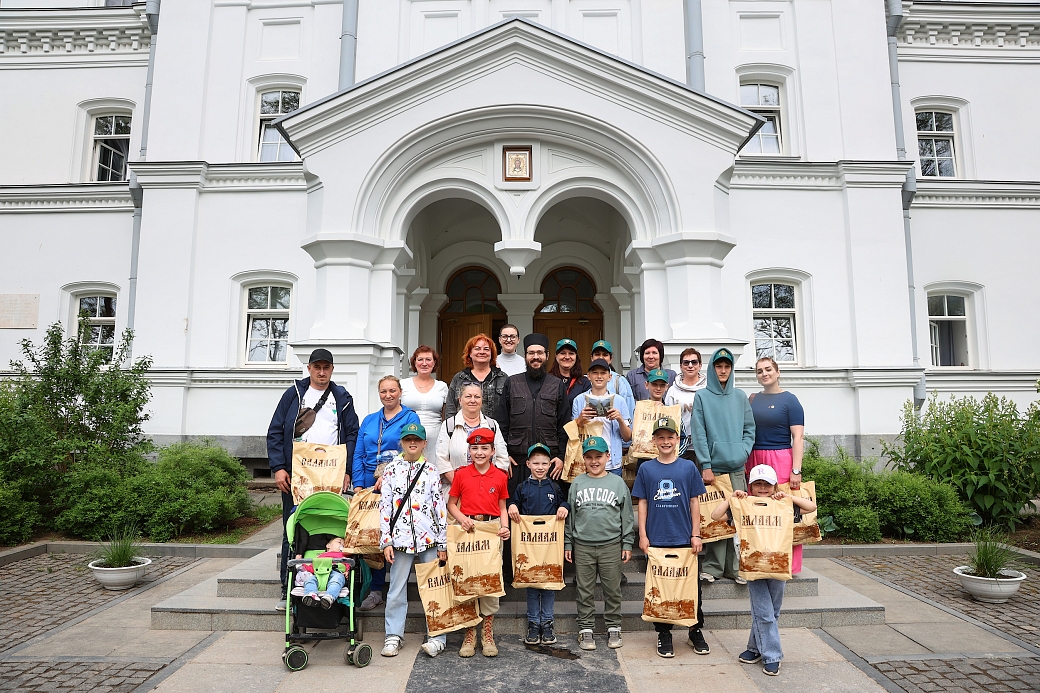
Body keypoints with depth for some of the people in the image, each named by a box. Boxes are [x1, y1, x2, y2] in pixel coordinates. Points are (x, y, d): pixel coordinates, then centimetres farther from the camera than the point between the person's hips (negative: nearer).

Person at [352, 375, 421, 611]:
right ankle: (375, 589, 13)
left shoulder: (410, 418, 2)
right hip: (369, 485, 4)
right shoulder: (369, 420, 16)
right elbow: (358, 455, 13)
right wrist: (358, 484, 1)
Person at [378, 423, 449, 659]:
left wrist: (442, 544, 2)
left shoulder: (431, 471, 6)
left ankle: (436, 637, 12)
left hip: (429, 540, 0)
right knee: (397, 590, 7)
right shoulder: (391, 469, 6)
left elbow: (440, 508, 5)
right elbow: (385, 505, 4)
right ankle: (393, 636, 21)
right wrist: (386, 541, -2)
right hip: (400, 539, 0)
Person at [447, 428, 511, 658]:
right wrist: (461, 517, -10)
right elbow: (451, 503, 8)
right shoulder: (461, 474, 3)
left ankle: (488, 635, 19)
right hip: (467, 530, 0)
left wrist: (505, 527, -7)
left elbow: (502, 508, 9)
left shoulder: (500, 477, 5)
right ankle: (469, 635, 18)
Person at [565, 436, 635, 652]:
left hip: (611, 545, -1)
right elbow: (570, 516, 8)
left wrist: (627, 543, 2)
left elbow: (627, 516, 5)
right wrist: (568, 544, 6)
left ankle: (614, 628, 23)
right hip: (582, 546, 1)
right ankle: (585, 628, 21)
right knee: (584, 590, 8)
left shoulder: (617, 483, 2)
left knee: (612, 589, 8)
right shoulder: (577, 483, 5)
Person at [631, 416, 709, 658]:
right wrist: (643, 535, -1)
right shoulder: (646, 469, 1)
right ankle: (664, 634, 22)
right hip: (656, 540, 0)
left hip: (685, 539, 0)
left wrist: (696, 534, 1)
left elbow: (694, 502, 4)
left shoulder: (688, 467, 2)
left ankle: (696, 631, 26)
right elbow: (642, 504, 3)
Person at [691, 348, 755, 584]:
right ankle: (712, 567, 6)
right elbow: (699, 434, -3)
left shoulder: (740, 396, 13)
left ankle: (735, 567, 12)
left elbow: (749, 429, 14)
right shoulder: (702, 396, 3)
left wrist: (743, 452, -2)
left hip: (737, 468, 3)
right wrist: (706, 465, -10)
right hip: (713, 467, -3)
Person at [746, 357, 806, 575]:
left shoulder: (789, 400, -1)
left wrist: (796, 470, -13)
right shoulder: (753, 399, 12)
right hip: (755, 460, 5)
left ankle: (787, 564, 7)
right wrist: (744, 463, 8)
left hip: (781, 461, -4)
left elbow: (798, 437, -6)